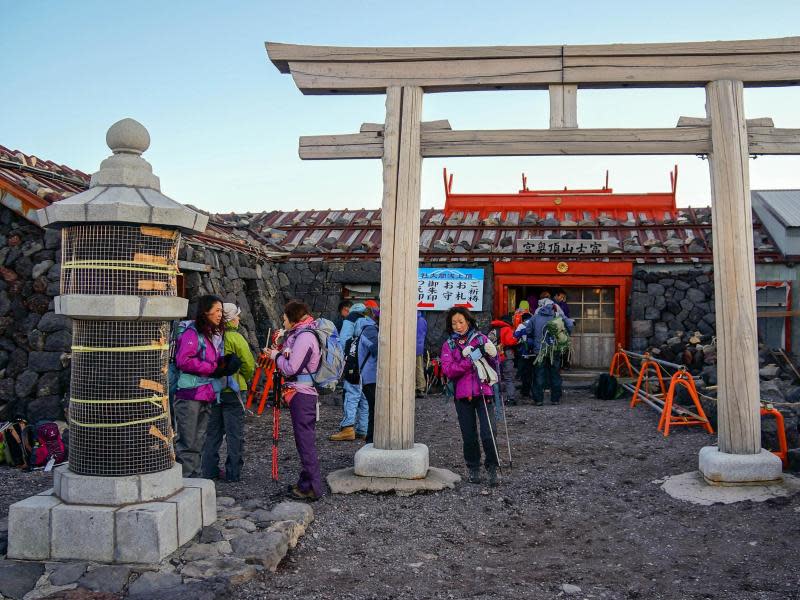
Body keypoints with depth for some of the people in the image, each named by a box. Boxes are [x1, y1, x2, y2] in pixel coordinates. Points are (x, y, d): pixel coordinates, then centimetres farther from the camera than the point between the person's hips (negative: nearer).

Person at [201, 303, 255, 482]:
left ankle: (209, 470, 21)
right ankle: (233, 472, 8)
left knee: (213, 431, 16)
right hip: (231, 390, -5)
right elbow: (249, 365, -10)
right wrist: (243, 380, 8)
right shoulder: (235, 338, -12)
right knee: (235, 433, 4)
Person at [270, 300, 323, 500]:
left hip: (302, 394, -10)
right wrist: (281, 353, 6)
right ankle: (306, 481, 25)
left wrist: (276, 356, -2)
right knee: (304, 438, 15)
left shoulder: (304, 337, -16)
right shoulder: (300, 334, 16)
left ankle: (313, 487, -2)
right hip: (302, 393, 10)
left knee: (305, 439, -6)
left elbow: (290, 368, -18)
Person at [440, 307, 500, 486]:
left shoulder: (481, 339, 7)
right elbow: (448, 370, -6)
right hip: (463, 395, 1)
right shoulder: (448, 345, 8)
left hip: (483, 392, -1)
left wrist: (490, 354, -14)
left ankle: (492, 468, 7)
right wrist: (470, 360, -15)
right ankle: (474, 468, 24)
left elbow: (494, 364, 8)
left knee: (488, 434, -9)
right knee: (469, 435, 7)